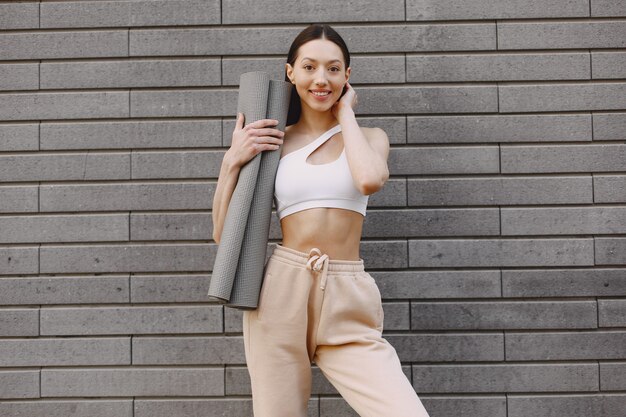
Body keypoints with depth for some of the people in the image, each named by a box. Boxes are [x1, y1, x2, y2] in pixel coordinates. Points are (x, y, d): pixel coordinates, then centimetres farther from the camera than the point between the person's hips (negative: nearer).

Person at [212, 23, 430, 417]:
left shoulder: (369, 136, 10)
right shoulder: (273, 143, 9)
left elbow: (370, 180, -16)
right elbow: (224, 234, 9)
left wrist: (345, 112, -1)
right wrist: (233, 162, -3)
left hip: (348, 301, 0)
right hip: (281, 292, 1)